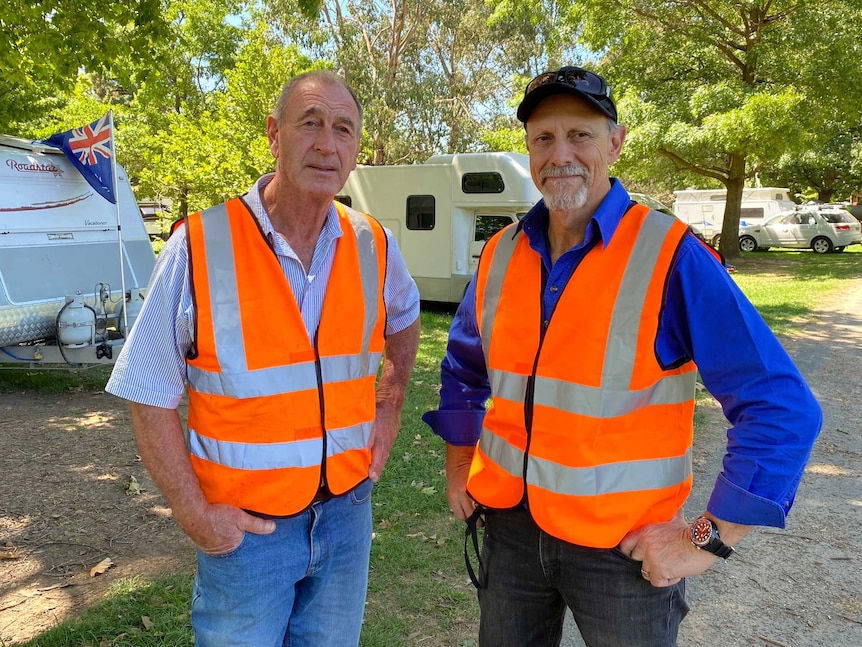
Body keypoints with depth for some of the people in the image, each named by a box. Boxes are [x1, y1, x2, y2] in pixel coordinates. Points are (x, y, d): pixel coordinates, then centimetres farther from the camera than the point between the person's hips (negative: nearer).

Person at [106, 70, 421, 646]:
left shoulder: (373, 246, -4)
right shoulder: (201, 247, -15)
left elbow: (403, 320, 19)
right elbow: (151, 398, -10)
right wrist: (195, 514, -11)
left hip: (347, 510, 4)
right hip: (244, 527, -3)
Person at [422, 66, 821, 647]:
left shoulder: (669, 256, -15)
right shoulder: (501, 255, 0)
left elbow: (782, 407, -16)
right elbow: (465, 366, 16)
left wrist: (709, 539, -16)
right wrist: (459, 464, 11)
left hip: (625, 547, -4)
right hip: (509, 527, 5)